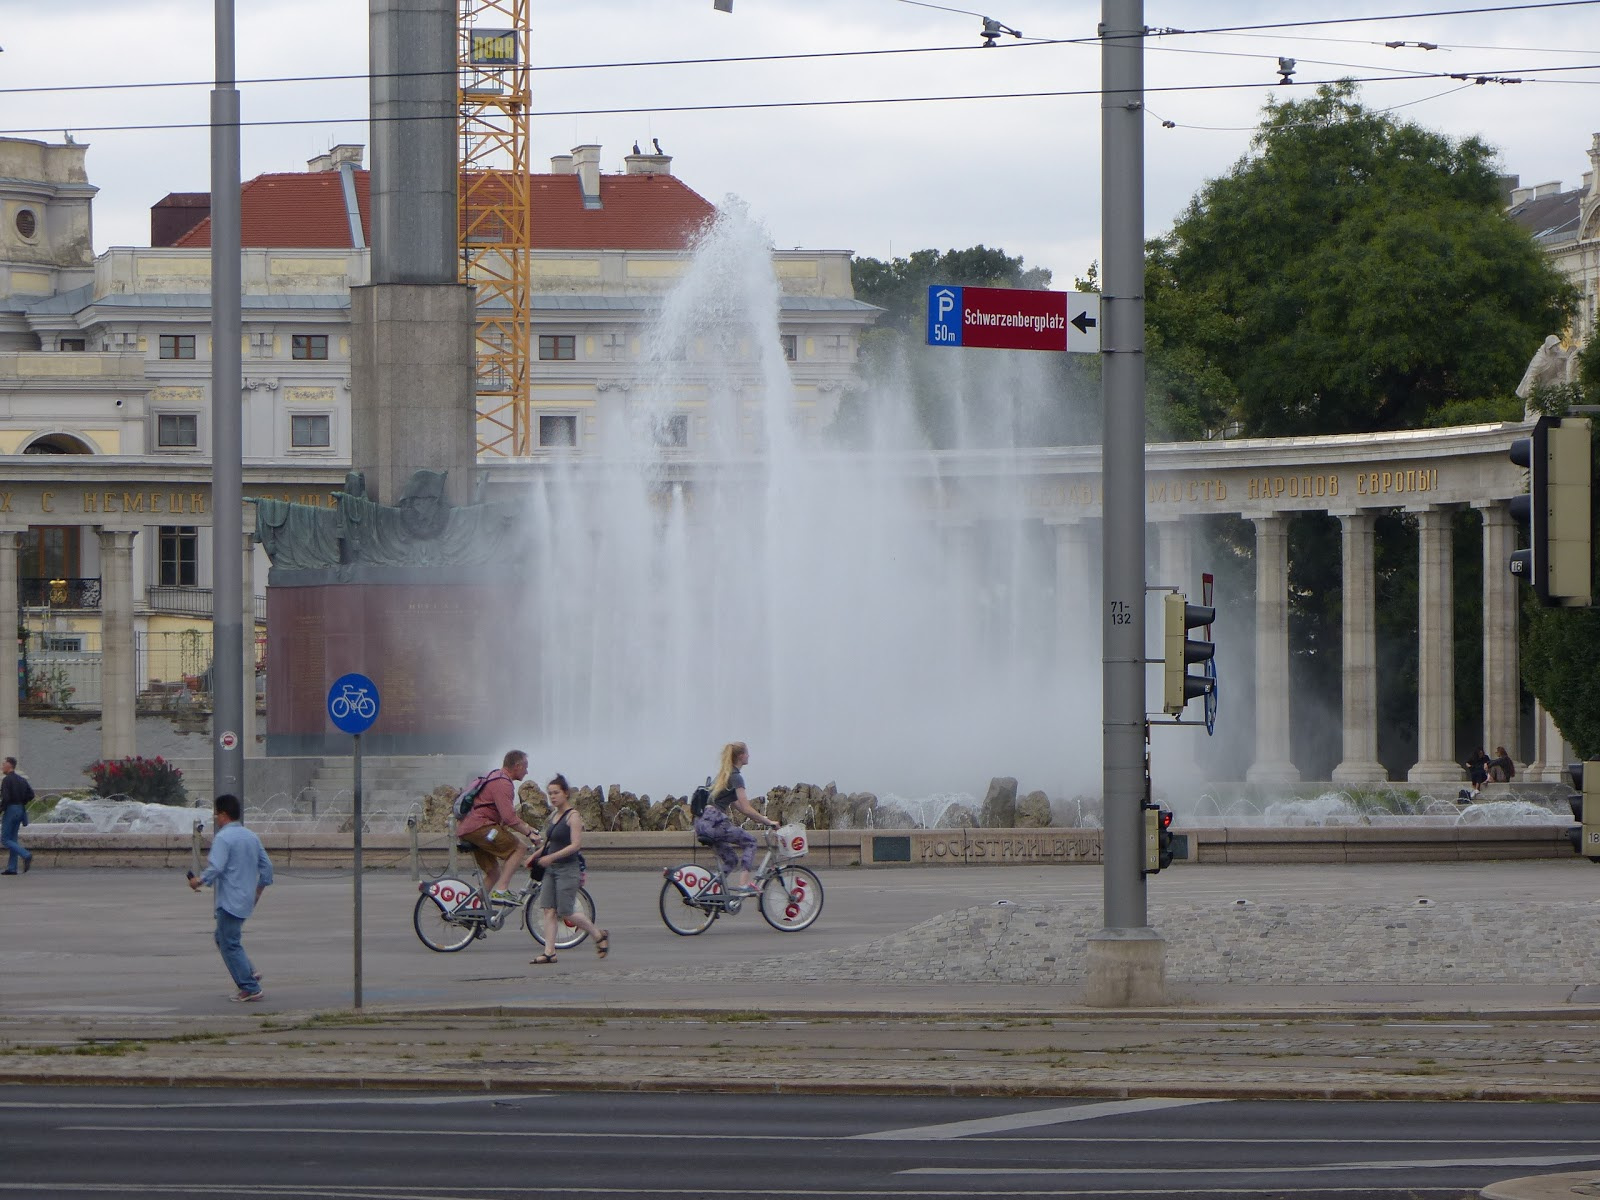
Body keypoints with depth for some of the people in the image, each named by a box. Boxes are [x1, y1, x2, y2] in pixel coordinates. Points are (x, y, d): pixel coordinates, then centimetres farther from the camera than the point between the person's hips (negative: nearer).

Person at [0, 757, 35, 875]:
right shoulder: (21, 779, 11)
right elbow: (31, 794, 9)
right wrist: (21, 804, 14)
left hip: (10, 811, -8)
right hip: (20, 811, 8)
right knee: (13, 839, 11)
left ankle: (26, 855, -21)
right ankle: (12, 868, 8)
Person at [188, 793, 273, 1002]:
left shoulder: (223, 838, -14)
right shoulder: (251, 837, 12)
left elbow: (216, 868, -23)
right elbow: (266, 865, 15)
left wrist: (200, 881, -7)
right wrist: (260, 888, 25)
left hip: (230, 901, -9)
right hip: (247, 900, 9)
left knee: (229, 944, -2)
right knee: (222, 938, 21)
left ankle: (250, 988, -5)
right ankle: (250, 972, 11)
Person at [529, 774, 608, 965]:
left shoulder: (573, 816, -12)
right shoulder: (554, 815, 12)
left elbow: (576, 845, -18)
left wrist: (551, 857, -22)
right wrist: (536, 855, 8)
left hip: (567, 869, -8)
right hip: (551, 869, 8)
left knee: (567, 912, -5)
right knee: (549, 910, -1)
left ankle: (600, 935, 14)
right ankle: (549, 952, -1)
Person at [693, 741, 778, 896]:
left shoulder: (724, 775, 22)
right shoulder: (735, 777, -8)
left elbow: (735, 804, 28)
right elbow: (746, 809, -13)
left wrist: (761, 818, 27)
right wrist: (767, 822, -6)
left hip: (702, 822, 9)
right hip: (713, 823, -9)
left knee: (731, 859, 16)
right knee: (750, 840, 2)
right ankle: (743, 883, -9)